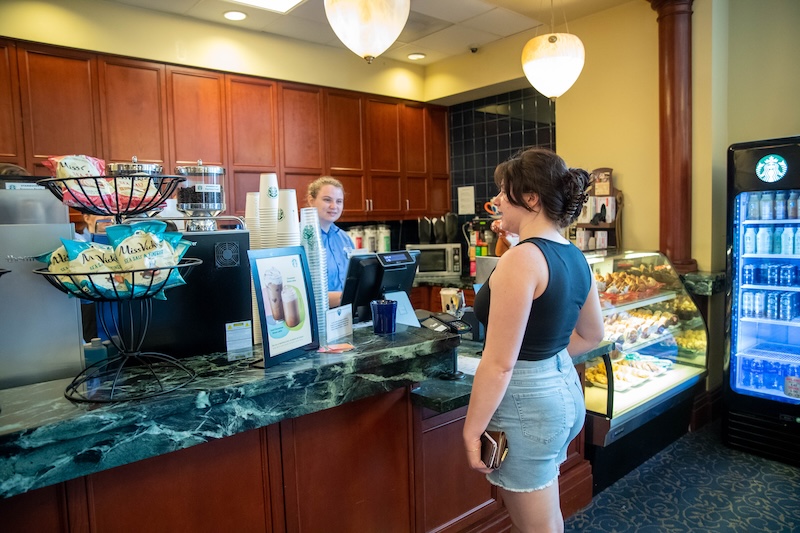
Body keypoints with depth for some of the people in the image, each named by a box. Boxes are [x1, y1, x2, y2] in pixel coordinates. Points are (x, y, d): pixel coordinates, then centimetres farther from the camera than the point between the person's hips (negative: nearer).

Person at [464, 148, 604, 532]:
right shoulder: (574, 257, 4)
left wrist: (472, 430, -15)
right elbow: (591, 335, 17)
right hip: (564, 390, 9)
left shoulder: (521, 259, -23)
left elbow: (500, 363, -24)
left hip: (527, 403, -9)